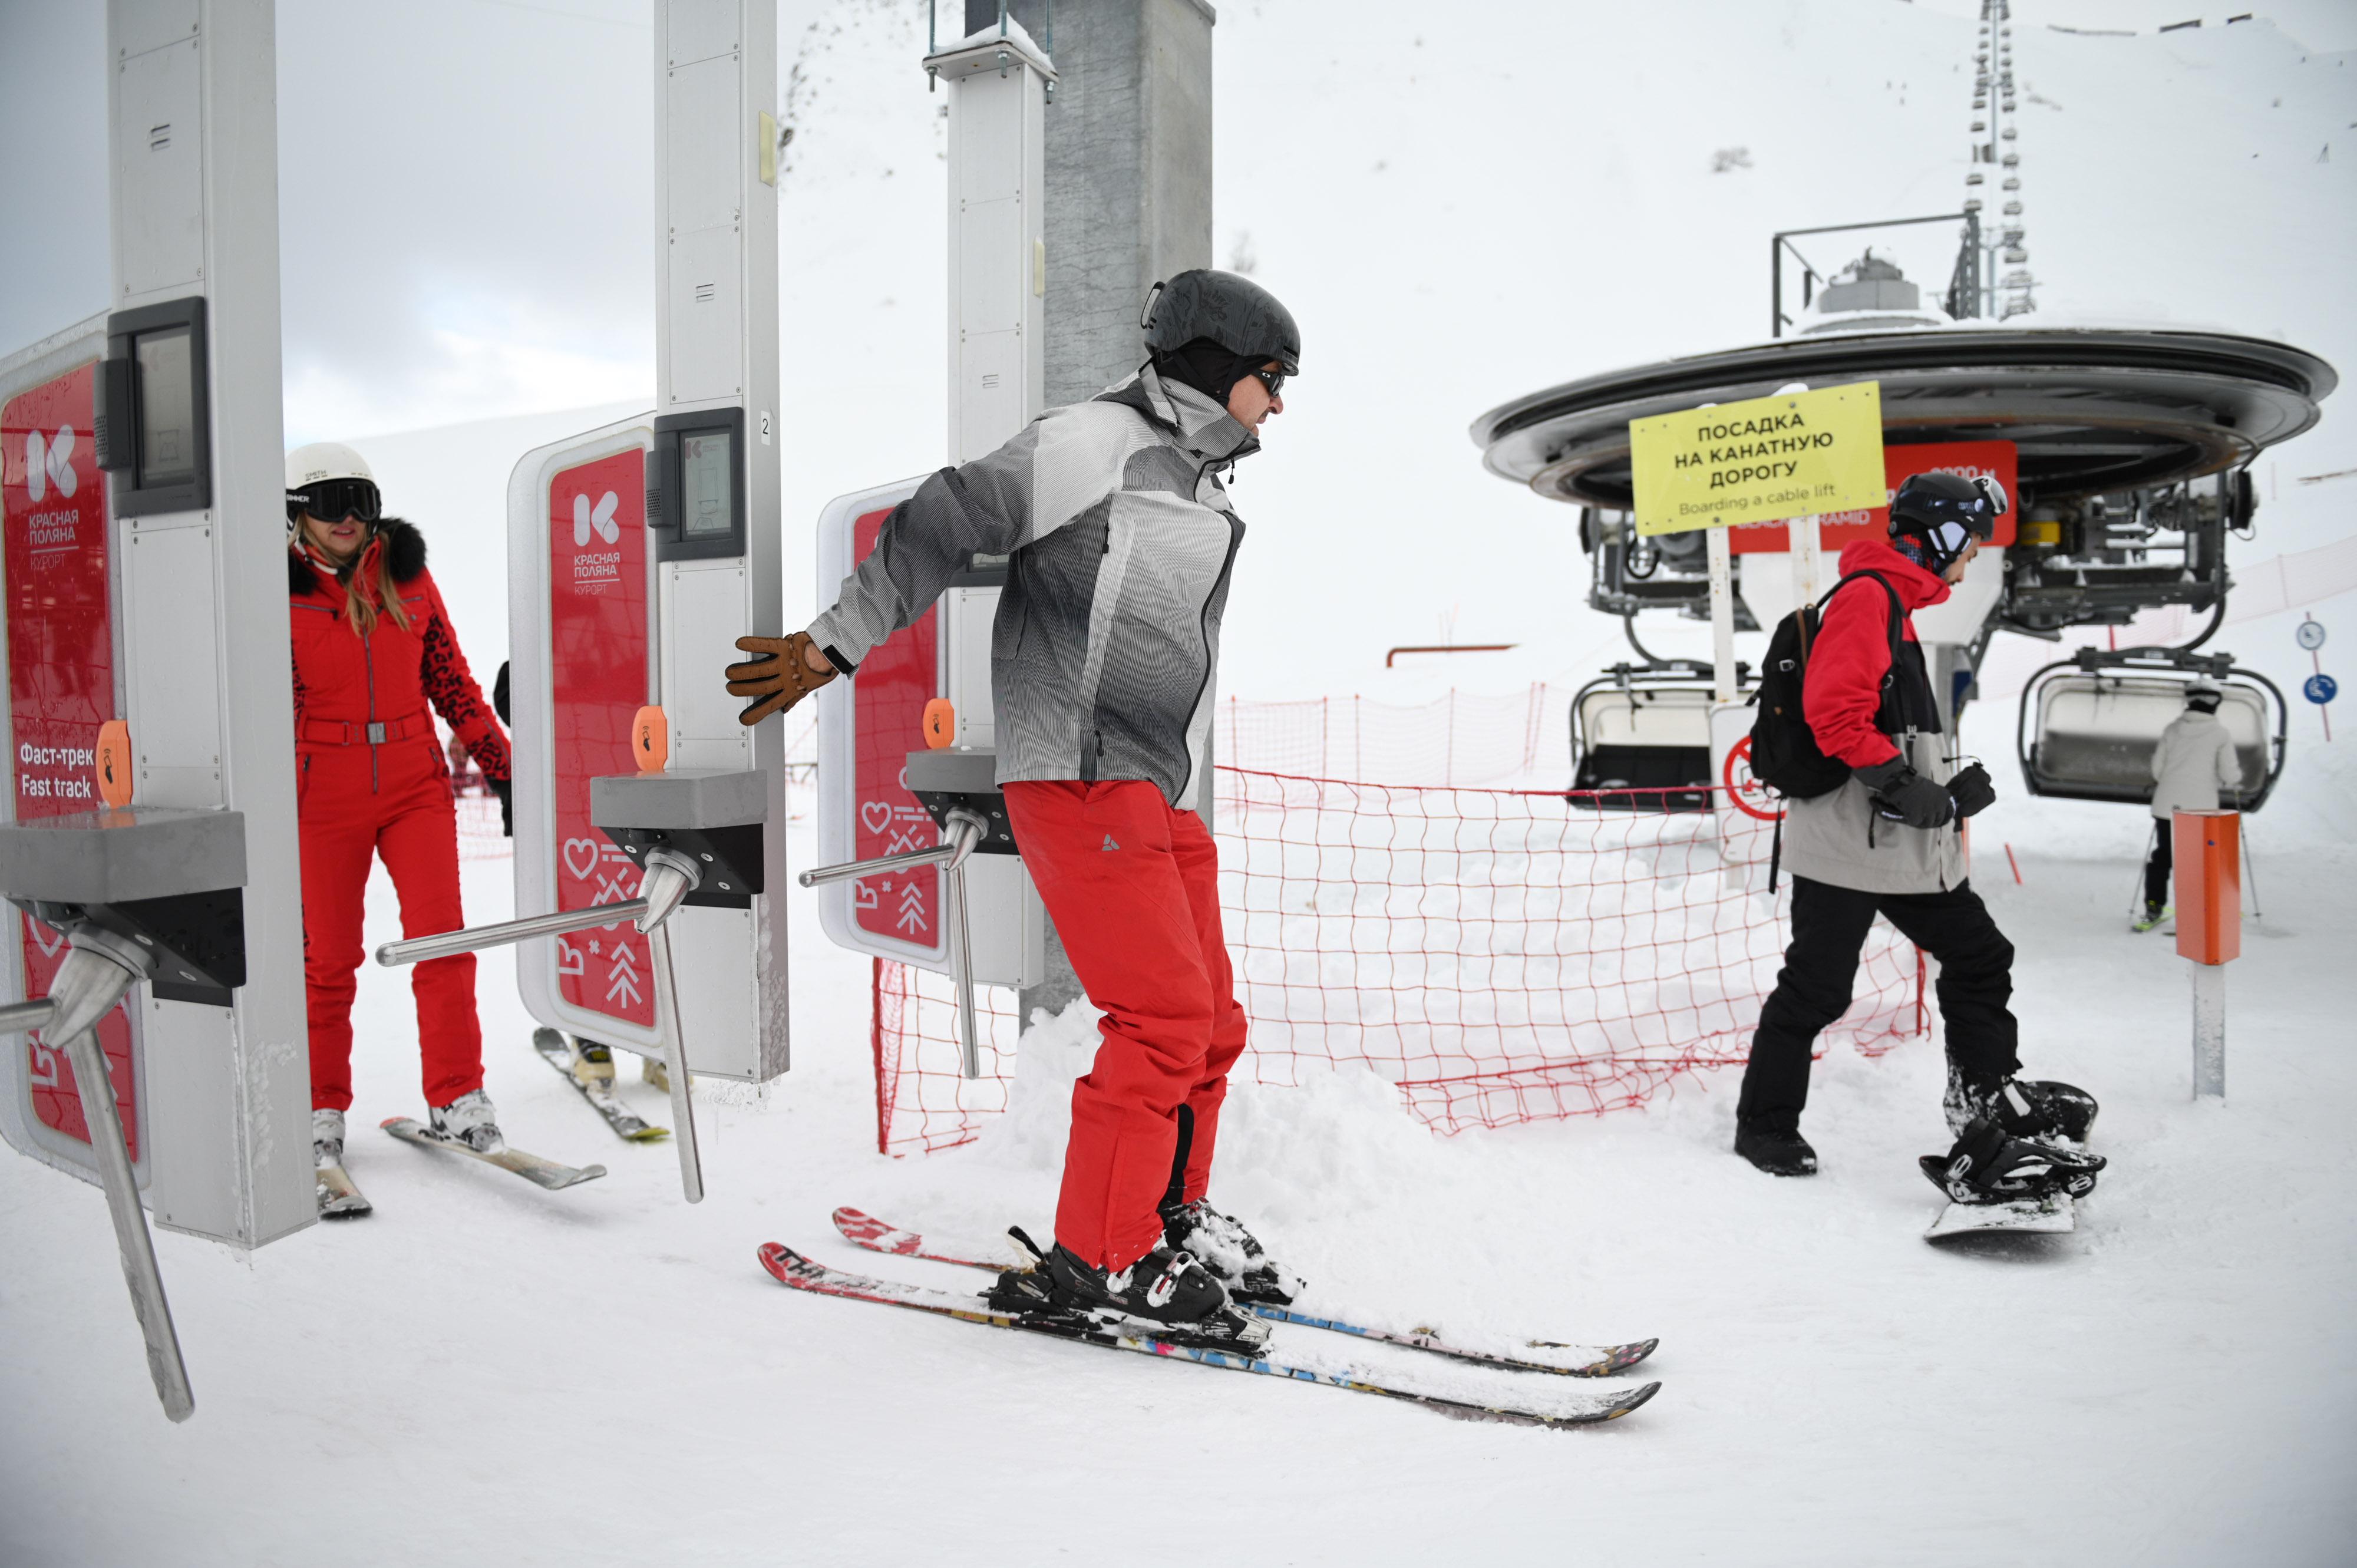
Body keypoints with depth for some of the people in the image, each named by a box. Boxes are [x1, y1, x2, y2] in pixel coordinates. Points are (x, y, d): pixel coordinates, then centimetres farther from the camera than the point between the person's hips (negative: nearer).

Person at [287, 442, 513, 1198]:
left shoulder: (408, 577, 6)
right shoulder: (281, 592, -1)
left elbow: (452, 682, 10)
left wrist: (500, 765, 8)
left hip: (416, 783, 2)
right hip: (324, 795, -2)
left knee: (442, 940, -6)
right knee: (328, 959, 6)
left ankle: (458, 1097, 5)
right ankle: (323, 1109, 20)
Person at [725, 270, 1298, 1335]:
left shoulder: (1192, 482, 22)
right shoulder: (1095, 442, -6)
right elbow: (942, 525, -10)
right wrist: (834, 645, -12)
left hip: (1156, 791, 9)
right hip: (1079, 777, -9)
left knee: (1210, 1022, 9)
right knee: (1165, 1014, -12)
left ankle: (1170, 1216, 23)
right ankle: (1099, 1255, -1)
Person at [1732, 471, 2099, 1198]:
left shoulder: (1896, 604, 20)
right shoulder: (1866, 596, -12)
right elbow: (1836, 710, -23)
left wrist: (1951, 789, 14)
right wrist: (1901, 782, -22)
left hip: (1904, 841, 10)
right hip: (1849, 841, -10)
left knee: (1979, 956, 12)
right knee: (1816, 989, -2)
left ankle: (1986, 1096, 20)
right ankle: (1764, 1126, 10)